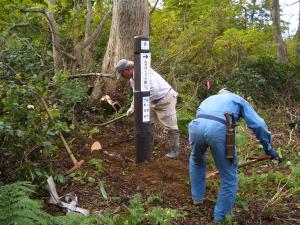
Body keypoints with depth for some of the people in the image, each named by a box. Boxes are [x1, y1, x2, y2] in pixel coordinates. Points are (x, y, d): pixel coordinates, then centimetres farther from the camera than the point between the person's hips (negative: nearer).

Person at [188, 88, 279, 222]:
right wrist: (268, 147, 30)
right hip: (219, 130, -4)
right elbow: (258, 125, 19)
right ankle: (220, 218, 29)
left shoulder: (209, 98, 42)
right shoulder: (238, 100, 32)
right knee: (229, 179, 16)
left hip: (196, 126, 4)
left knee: (196, 160, 37)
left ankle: (197, 198, 48)